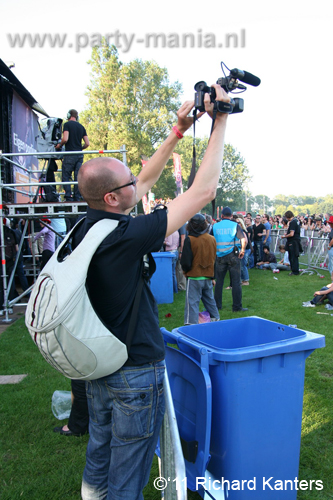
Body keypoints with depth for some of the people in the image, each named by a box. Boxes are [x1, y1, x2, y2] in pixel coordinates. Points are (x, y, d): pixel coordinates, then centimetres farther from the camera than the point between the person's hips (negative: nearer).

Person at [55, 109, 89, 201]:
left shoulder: (67, 124, -2)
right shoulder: (81, 127, 14)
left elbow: (65, 139, -15)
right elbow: (87, 143, 9)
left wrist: (59, 145, 3)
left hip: (70, 155, -5)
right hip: (80, 155, 5)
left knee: (66, 177, 0)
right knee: (78, 177, 5)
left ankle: (68, 198, -9)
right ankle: (77, 199, 4)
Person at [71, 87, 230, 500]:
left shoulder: (87, 226, -5)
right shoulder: (125, 235, -28)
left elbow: (147, 180, 6)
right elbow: (203, 192, -22)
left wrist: (178, 131, 6)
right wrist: (220, 124, -12)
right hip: (135, 371, -8)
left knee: (99, 453, 27)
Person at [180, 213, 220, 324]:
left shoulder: (190, 240, -15)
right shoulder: (212, 239, 1)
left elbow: (185, 262, -14)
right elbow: (214, 258, 11)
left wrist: (186, 270, 8)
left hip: (194, 277, -5)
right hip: (208, 276, 5)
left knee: (192, 302, -1)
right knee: (210, 300, 21)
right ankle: (215, 319, 33)